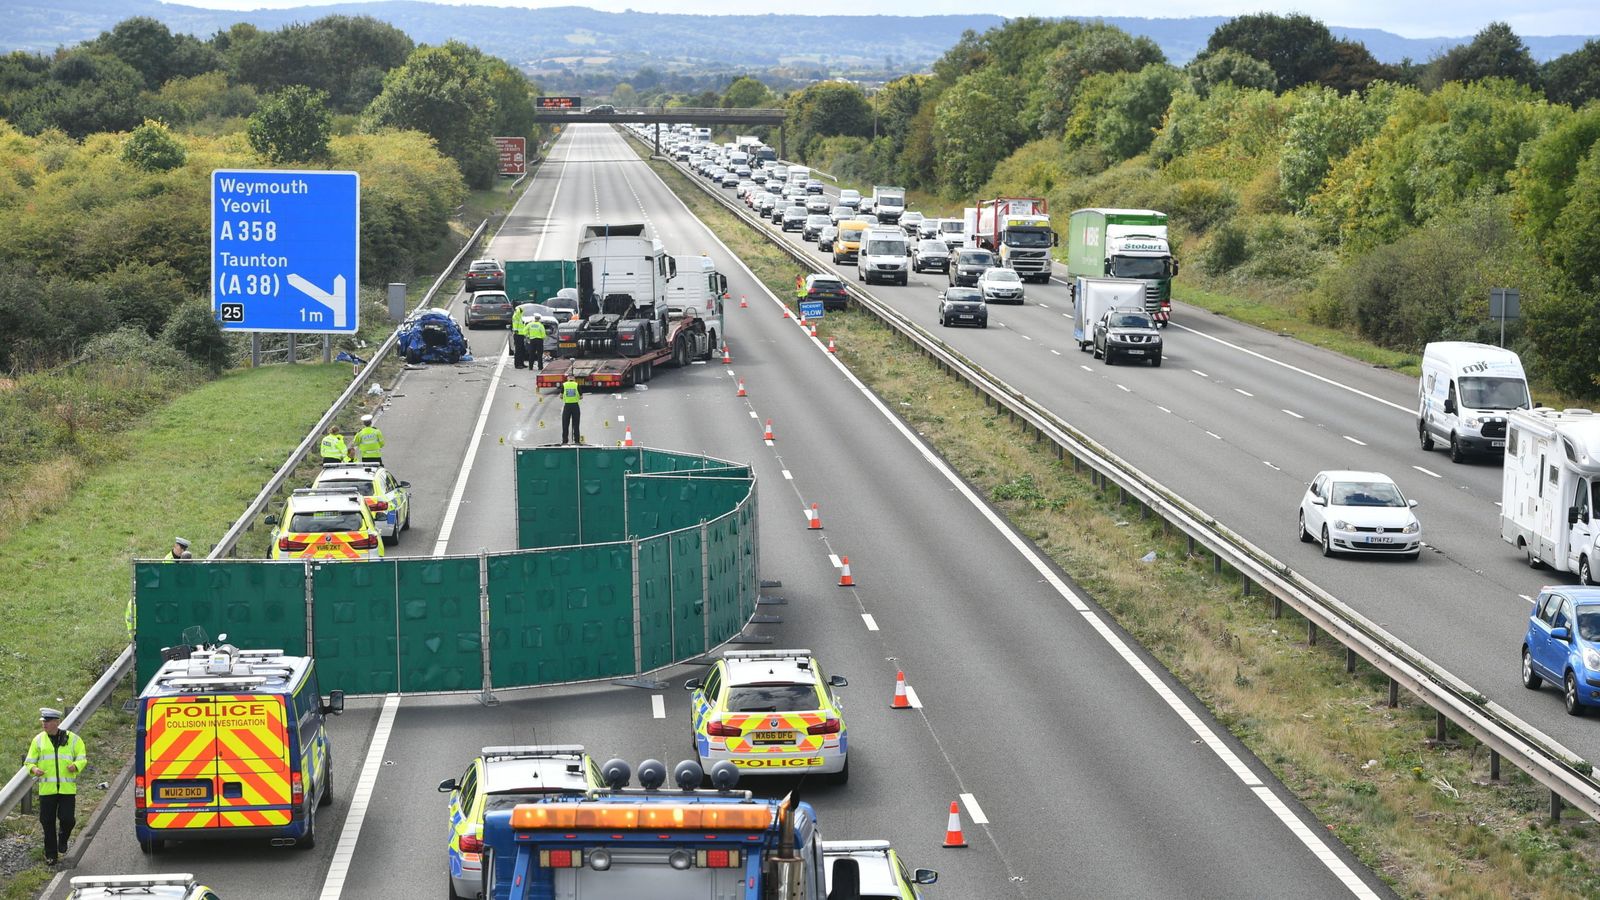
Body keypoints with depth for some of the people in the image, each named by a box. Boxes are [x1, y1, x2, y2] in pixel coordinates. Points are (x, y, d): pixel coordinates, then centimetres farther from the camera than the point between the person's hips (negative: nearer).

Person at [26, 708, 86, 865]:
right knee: (48, 822, 3)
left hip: (67, 788, -1)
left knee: (67, 819, -8)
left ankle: (62, 841, 24)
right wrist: (34, 769, -12)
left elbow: (82, 759, 8)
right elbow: (29, 762, 11)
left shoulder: (72, 739, 4)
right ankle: (50, 855, 15)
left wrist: (75, 766, -15)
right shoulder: (39, 740, 7)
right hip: (46, 788, 1)